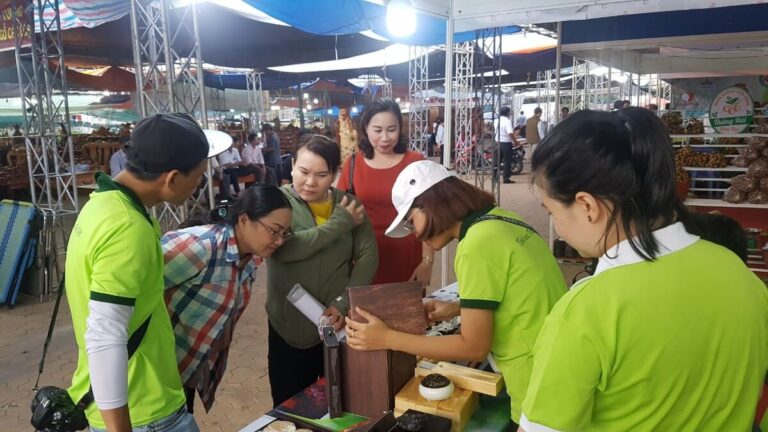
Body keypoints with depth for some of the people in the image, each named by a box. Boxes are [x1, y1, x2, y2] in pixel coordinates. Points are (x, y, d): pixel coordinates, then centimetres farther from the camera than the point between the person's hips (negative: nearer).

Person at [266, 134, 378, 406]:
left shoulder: (349, 204, 2)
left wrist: (344, 303, -15)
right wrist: (340, 223, -19)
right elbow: (283, 249, -25)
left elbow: (368, 256, -3)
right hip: (290, 327, -2)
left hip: (340, 324, 2)